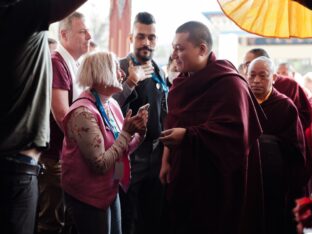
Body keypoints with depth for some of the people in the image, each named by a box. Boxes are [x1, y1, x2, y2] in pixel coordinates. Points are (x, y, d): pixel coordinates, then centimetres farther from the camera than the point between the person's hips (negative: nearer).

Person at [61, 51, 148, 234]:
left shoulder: (112, 104, 3)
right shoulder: (84, 113, -24)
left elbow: (122, 151, 10)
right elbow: (100, 164, -24)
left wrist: (139, 132, -8)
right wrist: (126, 133, -21)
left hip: (110, 190, 8)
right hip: (88, 197, -8)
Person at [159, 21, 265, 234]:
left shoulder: (228, 83, -13)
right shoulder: (182, 83, 12)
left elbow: (234, 130, -23)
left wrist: (187, 135, -26)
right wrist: (166, 160, 8)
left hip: (219, 182, -7)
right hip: (184, 176, 7)